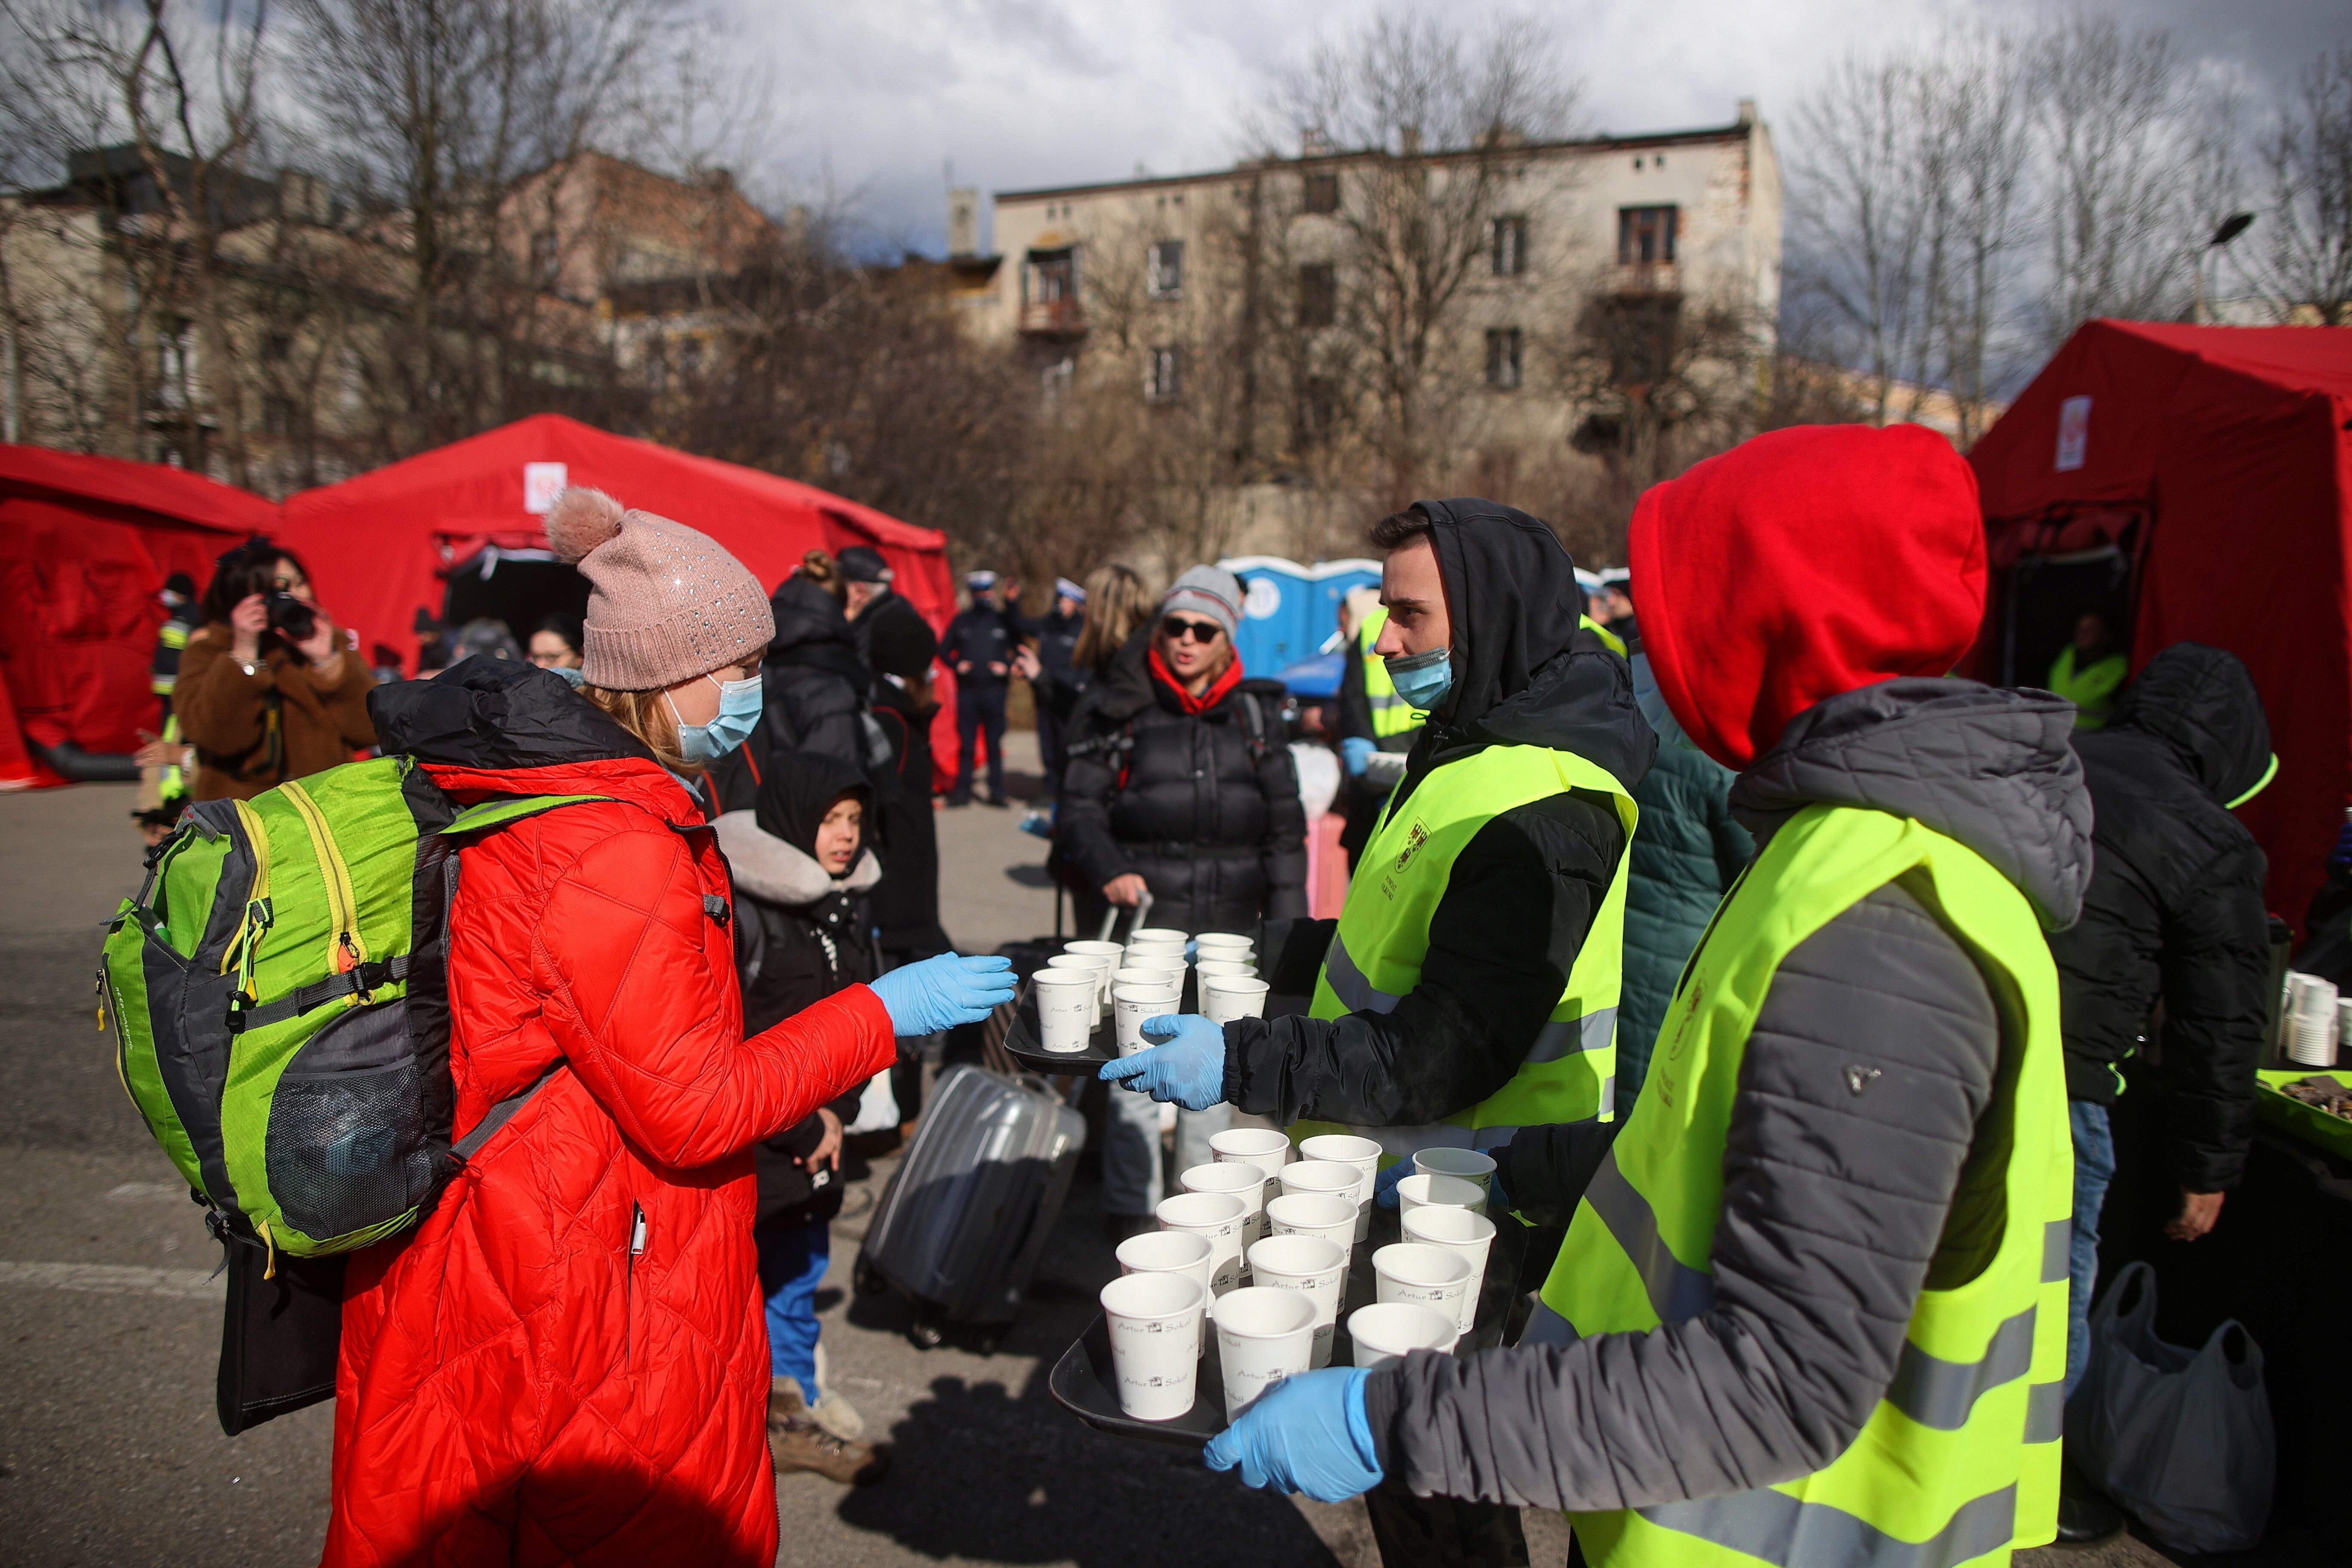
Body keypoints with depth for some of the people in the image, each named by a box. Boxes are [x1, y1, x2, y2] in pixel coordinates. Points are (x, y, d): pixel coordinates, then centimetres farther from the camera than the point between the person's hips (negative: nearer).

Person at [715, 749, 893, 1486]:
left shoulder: (850, 906, 6)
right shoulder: (738, 908, -19)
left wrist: (835, 1115, 2)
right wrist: (799, 1129, -13)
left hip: (813, 1140, 8)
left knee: (797, 1276, 19)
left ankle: (795, 1413, 35)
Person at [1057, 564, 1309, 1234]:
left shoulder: (1255, 713, 9)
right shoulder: (1116, 709, 1)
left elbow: (1284, 828, 11)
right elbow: (1080, 809, 0)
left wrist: (1286, 924, 6)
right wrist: (1110, 872, -19)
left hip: (1228, 927, 3)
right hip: (1142, 923, -3)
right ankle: (1131, 1210, 13)